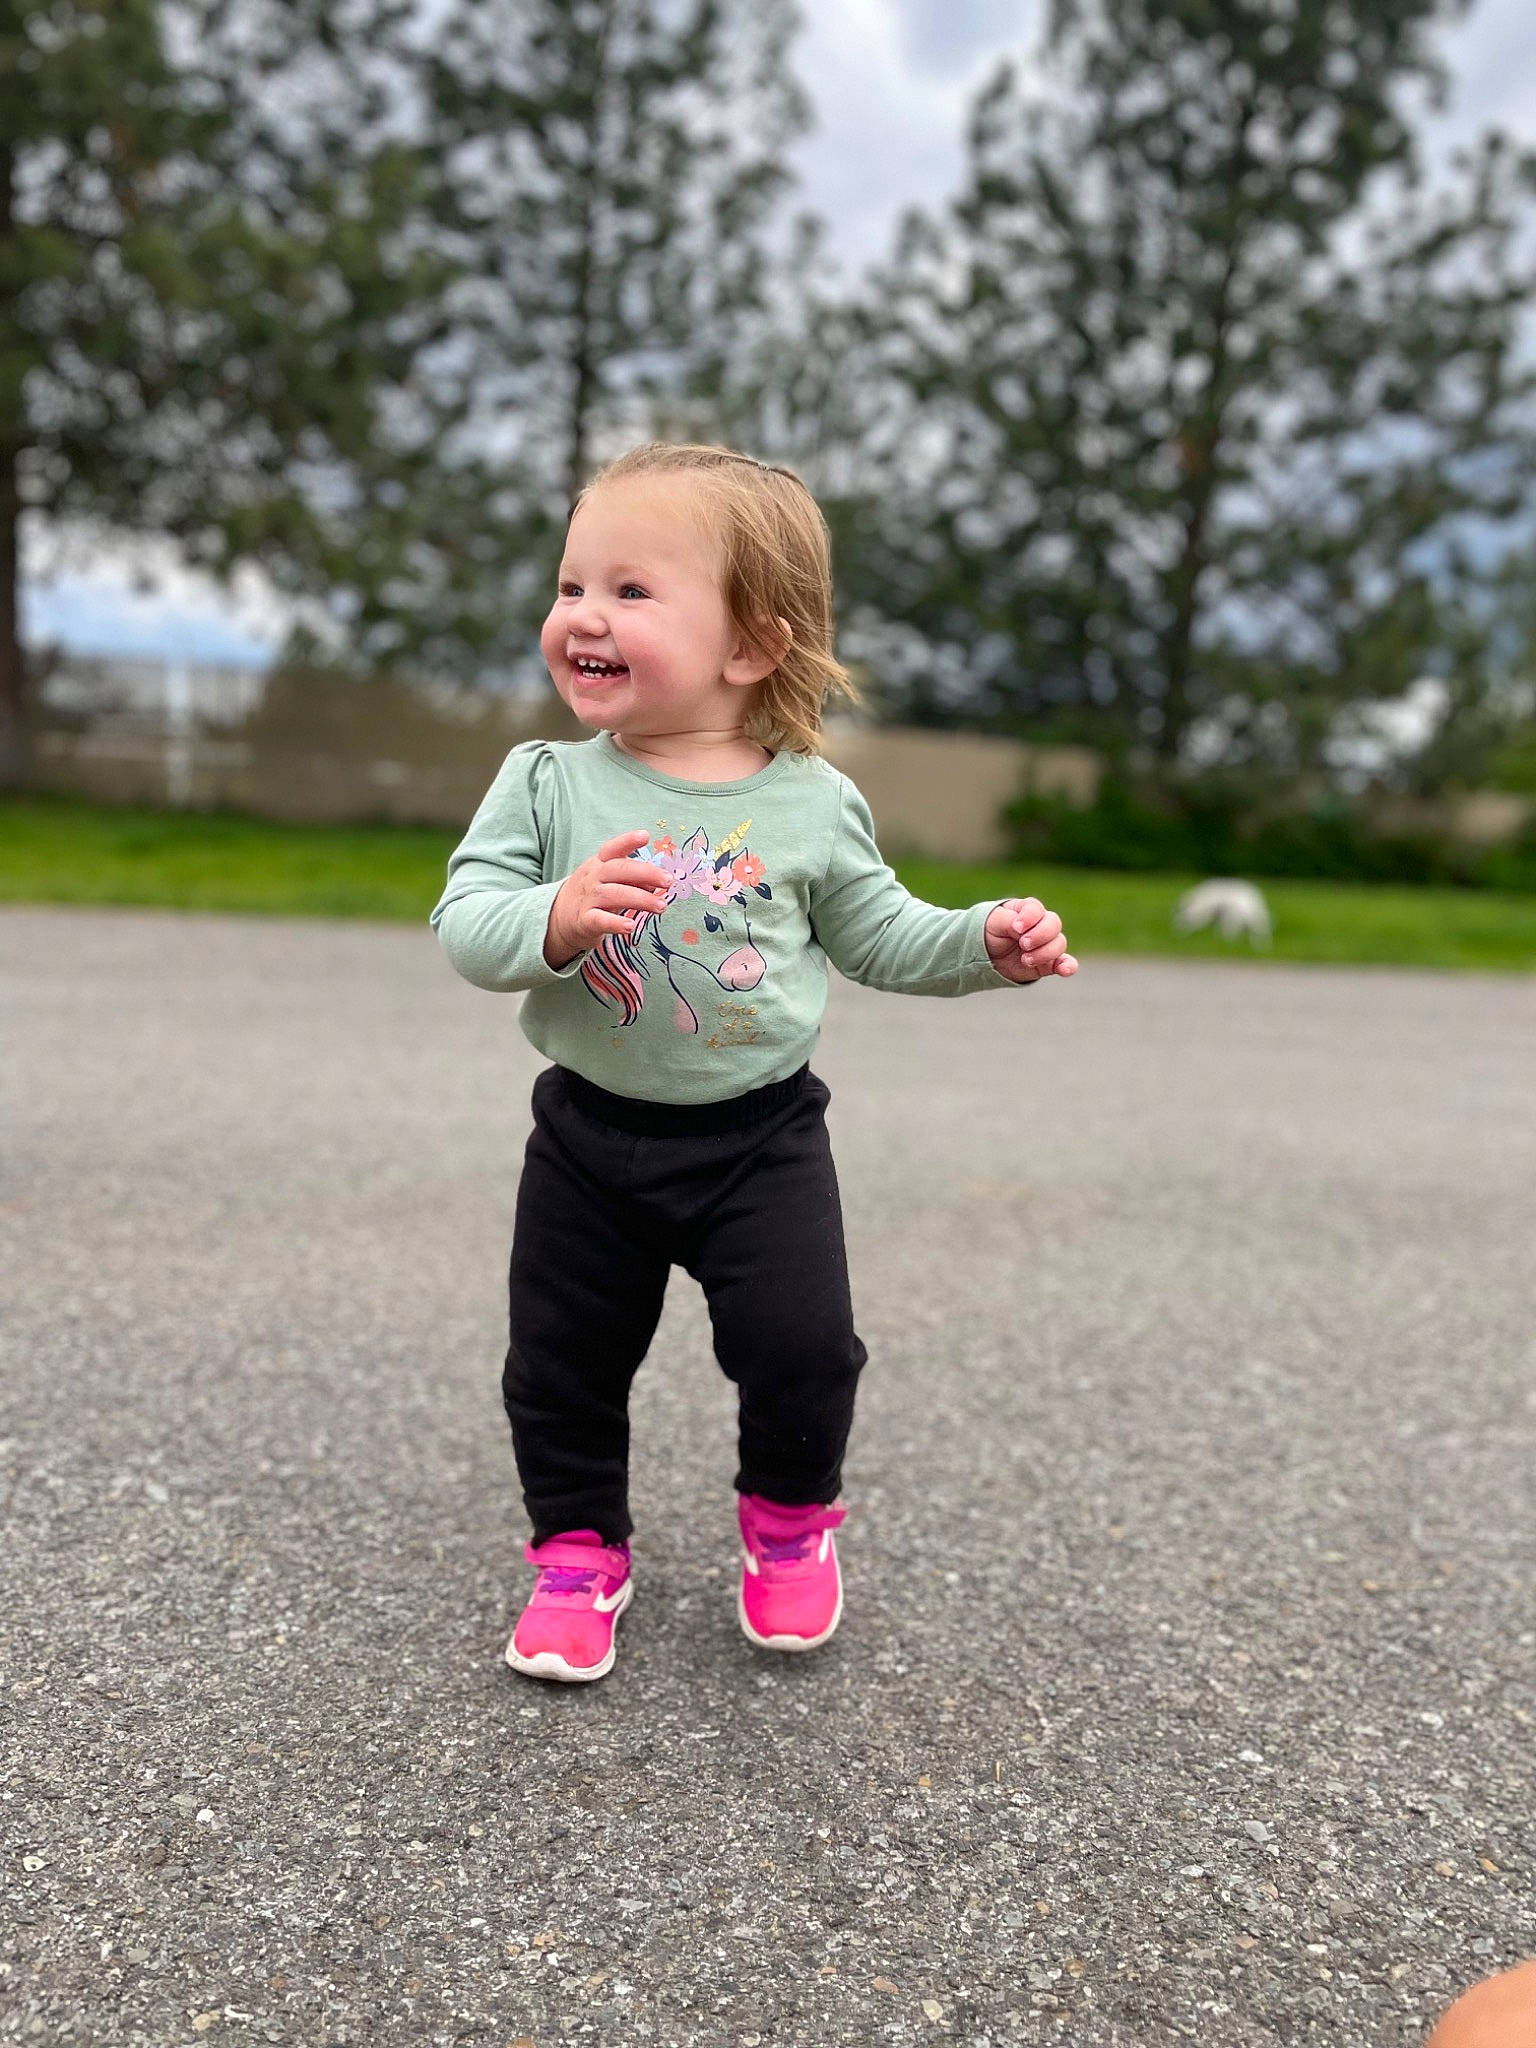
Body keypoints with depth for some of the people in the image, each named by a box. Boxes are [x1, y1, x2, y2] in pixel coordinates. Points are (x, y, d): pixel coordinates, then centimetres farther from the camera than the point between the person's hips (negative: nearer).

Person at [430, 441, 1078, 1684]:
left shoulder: (812, 804, -6)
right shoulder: (547, 781, -8)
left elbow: (878, 935, 7)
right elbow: (464, 921, -14)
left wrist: (991, 941, -7)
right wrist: (554, 919, -35)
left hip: (760, 1134, -1)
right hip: (590, 1134, 1)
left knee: (801, 1350, -3)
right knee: (564, 1362, 10)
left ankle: (792, 1514, 30)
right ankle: (578, 1548, 35)